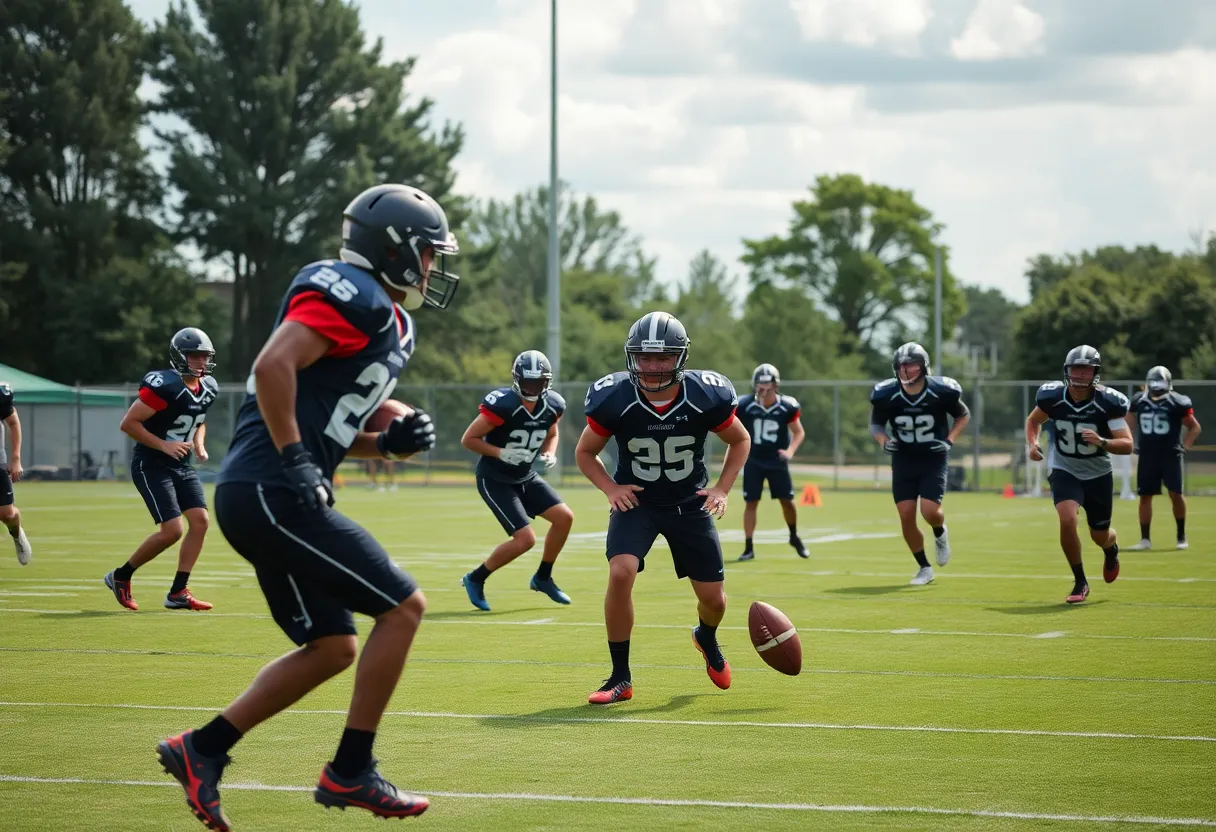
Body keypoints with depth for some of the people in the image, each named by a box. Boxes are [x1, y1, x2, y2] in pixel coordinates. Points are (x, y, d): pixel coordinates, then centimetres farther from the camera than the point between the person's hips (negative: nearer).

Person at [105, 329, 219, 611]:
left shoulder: (209, 389, 5)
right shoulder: (165, 386, -21)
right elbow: (128, 423, -19)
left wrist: (199, 444, 4)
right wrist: (163, 445, -22)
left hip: (181, 466, 8)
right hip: (151, 466, -8)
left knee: (200, 521, -4)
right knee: (172, 530, -14)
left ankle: (178, 593, 3)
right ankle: (120, 577, 6)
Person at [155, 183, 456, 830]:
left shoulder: (384, 319, 22)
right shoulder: (353, 295, -10)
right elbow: (274, 365, -24)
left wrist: (391, 442, 9)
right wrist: (293, 459, -20)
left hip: (257, 499, 10)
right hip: (271, 493, -10)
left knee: (333, 647, 15)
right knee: (402, 607, -5)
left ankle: (202, 750, 15)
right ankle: (350, 772, 1)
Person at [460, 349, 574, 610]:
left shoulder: (553, 405, -4)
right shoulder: (503, 405, -24)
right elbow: (468, 439, -17)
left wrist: (550, 454, -4)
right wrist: (501, 453, -27)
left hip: (525, 478, 7)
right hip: (494, 480, -7)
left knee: (564, 518, -3)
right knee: (525, 539, -15)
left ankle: (543, 578, 18)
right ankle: (475, 580, 5)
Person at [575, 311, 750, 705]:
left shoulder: (706, 397, -19)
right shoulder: (614, 399, -21)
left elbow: (740, 441, 1)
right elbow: (585, 452, -3)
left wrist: (722, 488, -10)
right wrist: (611, 488, -18)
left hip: (690, 503, 1)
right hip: (636, 501, -1)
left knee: (712, 595, 4)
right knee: (621, 573, -26)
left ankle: (707, 638, 44)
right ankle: (620, 678, -12)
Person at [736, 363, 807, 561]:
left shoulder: (787, 407, -12)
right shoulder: (745, 405, -14)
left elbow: (799, 432, 0)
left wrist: (790, 451, -16)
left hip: (777, 461, 1)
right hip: (754, 461, -1)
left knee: (787, 501, 4)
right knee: (751, 502, -3)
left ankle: (794, 537, 30)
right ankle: (748, 548, 3)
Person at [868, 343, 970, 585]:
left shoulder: (942, 391, -14)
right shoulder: (886, 394, -11)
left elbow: (963, 415, 4)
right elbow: (875, 424, 7)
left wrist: (949, 440, -10)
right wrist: (884, 441, -13)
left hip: (934, 459, -2)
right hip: (904, 460, 2)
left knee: (930, 511, -17)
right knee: (906, 516, -5)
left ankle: (940, 533, 22)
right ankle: (924, 568, 14)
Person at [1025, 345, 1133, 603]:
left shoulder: (1108, 402, -19)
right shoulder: (1052, 396, -14)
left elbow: (1127, 445, -21)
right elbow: (1033, 420, 8)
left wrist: (1102, 442, -39)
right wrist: (1032, 443, -11)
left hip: (1098, 474, 0)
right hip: (1064, 471, 0)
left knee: (1100, 536, 12)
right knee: (1067, 520, -25)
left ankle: (1112, 548, 54)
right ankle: (1080, 582, -6)